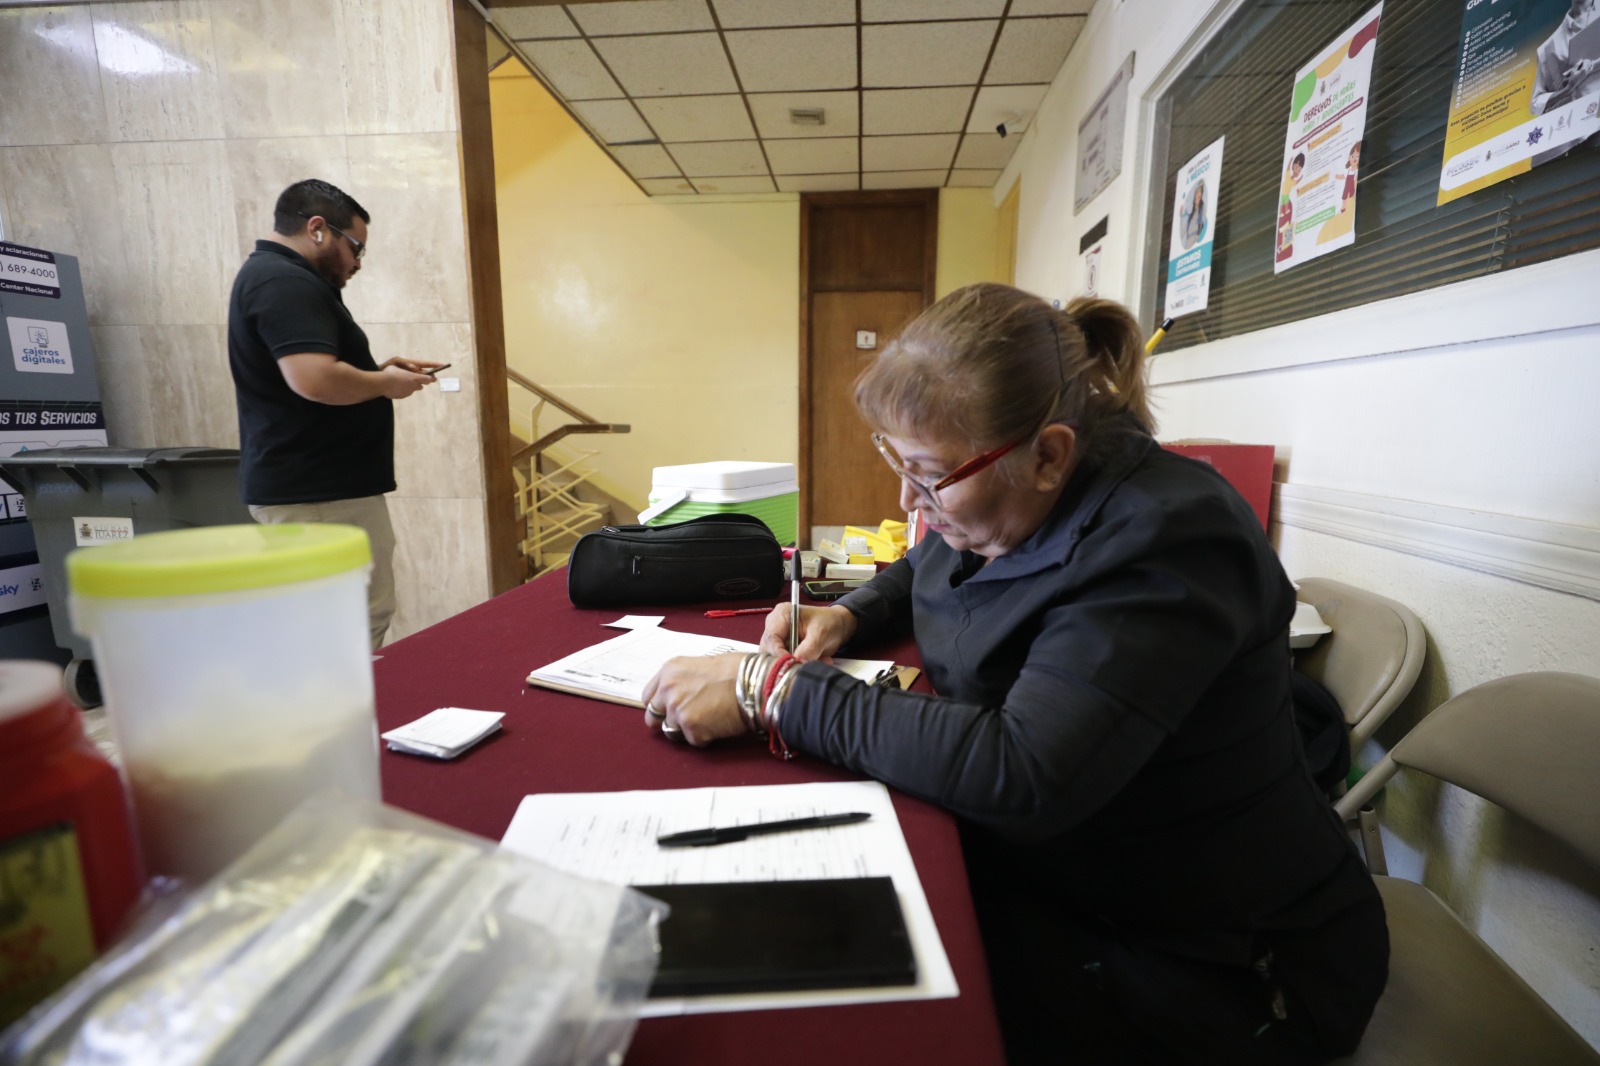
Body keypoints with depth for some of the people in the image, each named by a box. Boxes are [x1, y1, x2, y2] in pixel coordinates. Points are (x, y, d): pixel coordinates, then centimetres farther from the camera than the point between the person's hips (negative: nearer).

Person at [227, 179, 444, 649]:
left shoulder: (272, 275, 20)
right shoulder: (285, 282, -15)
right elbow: (314, 379, -29)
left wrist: (377, 369, 12)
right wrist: (384, 384, -12)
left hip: (304, 485, 11)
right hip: (321, 492, -11)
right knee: (362, 624, -6)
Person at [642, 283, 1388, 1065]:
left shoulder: (1165, 539, -28)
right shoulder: (999, 504, -3)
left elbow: (1020, 778, -37)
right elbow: (923, 571, 19)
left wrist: (768, 690, -33)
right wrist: (847, 616, -3)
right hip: (1046, 863, 7)